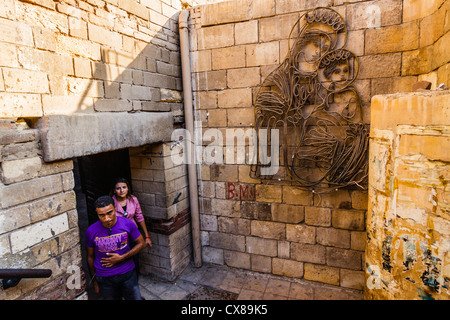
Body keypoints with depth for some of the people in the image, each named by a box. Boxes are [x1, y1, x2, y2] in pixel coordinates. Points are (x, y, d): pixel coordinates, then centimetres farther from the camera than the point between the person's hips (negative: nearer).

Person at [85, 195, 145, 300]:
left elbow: (141, 243, -3)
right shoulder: (91, 231, -13)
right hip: (104, 279, 0)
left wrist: (121, 258, -15)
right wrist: (95, 282, 9)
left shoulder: (127, 224, -15)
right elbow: (90, 257, 2)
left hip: (128, 273, 0)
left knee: (136, 298, 10)